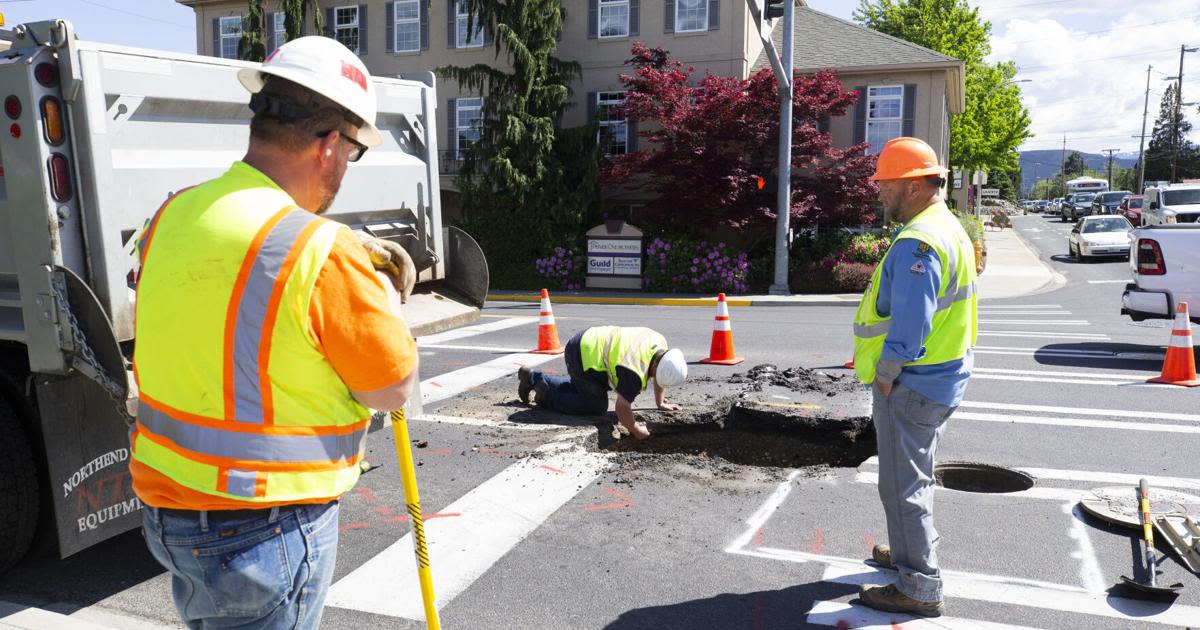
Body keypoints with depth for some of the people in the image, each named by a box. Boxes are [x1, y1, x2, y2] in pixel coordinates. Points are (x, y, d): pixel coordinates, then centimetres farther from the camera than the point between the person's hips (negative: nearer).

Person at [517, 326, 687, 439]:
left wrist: (660, 403, 19)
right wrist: (635, 430, -19)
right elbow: (622, 408, -34)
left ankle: (534, 378, 35)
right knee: (597, 407, -5)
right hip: (584, 356, -10)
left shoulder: (660, 344, -5)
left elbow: (659, 377, 15)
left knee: (578, 387, 30)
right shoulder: (635, 371, -31)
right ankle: (547, 395, 2)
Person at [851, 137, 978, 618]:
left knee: (903, 485, 0)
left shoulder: (917, 242, -23)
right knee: (915, 477, 24)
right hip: (940, 378, 11)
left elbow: (910, 323, -28)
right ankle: (911, 552, 41)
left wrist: (885, 376, -16)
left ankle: (919, 588, 10)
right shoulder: (950, 228, 12)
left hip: (912, 384, -11)